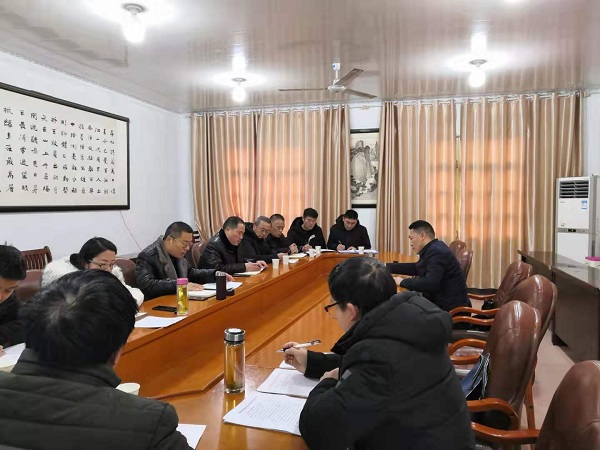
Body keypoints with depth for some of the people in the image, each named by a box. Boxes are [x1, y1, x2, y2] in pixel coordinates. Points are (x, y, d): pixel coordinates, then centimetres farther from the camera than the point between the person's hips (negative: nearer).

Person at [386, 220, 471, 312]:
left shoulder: (436, 252, -20)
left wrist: (402, 282, -20)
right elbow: (416, 268, 19)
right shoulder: (433, 249, 9)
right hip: (442, 303, 8)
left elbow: (429, 283, -31)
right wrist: (387, 266, 14)